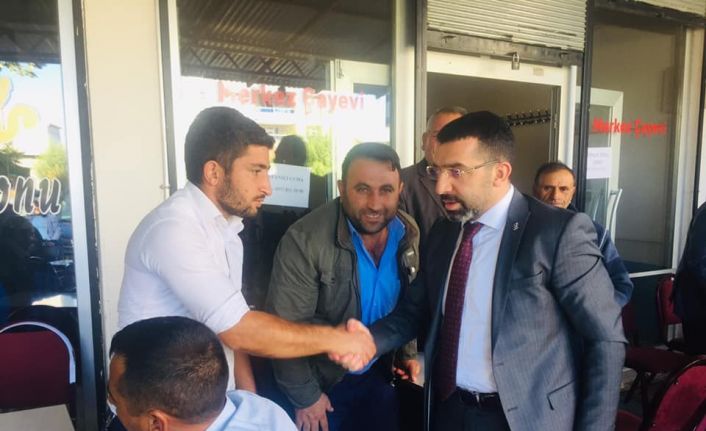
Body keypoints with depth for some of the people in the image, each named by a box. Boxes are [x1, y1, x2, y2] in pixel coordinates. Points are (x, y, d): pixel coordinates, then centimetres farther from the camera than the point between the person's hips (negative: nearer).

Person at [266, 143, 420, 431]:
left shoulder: (409, 234, -8)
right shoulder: (305, 241, -26)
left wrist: (409, 352, 7)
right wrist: (304, 396, -15)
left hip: (380, 376, 5)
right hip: (323, 382, -4)